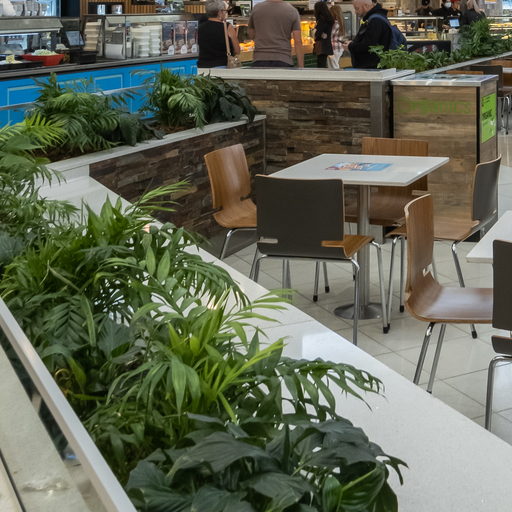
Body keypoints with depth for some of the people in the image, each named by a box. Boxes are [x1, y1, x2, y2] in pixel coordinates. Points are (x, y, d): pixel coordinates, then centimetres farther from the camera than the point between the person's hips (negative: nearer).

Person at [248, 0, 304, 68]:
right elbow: (298, 42, -6)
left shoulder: (257, 8, 5)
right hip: (282, 62, -1)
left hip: (260, 61, 2)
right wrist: (301, 69, -4)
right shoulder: (292, 11, 0)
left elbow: (251, 35, 19)